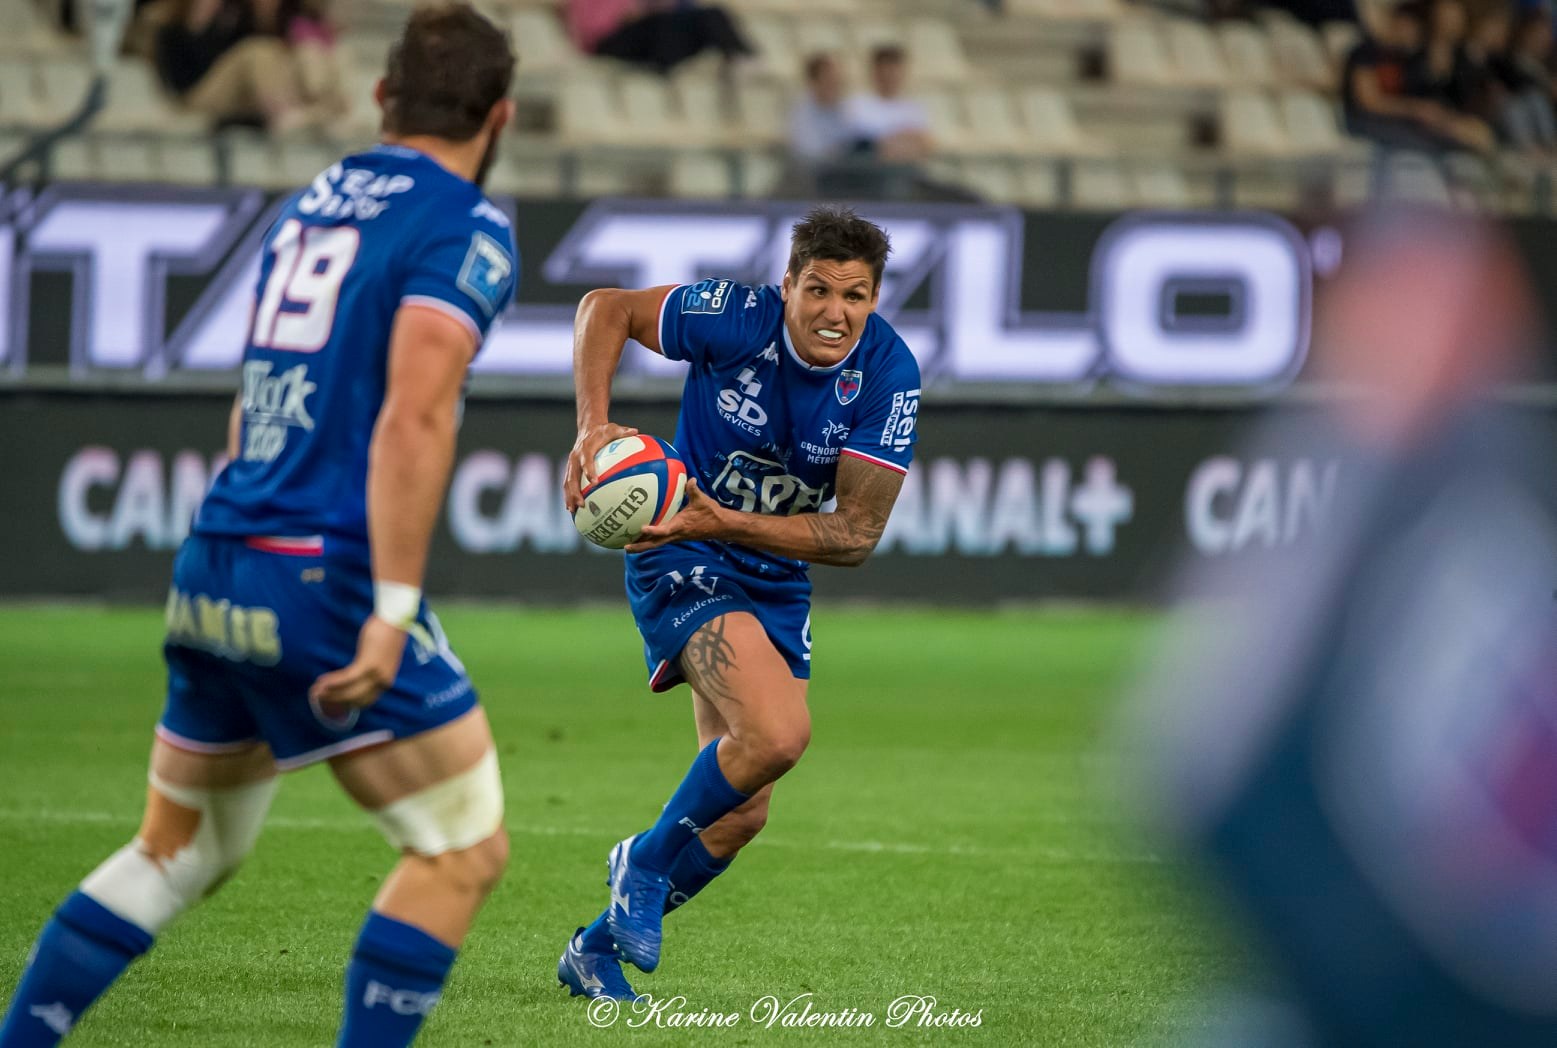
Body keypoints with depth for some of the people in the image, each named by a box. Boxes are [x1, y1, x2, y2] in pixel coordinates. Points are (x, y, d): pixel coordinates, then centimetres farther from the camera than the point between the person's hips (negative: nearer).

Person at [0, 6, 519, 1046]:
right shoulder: (466, 227, -7)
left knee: (178, 851, 21)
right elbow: (413, 419, -19)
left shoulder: (307, 205, 17)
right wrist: (392, 616, -23)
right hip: (326, 581, -8)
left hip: (211, 572, 8)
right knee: (463, 853, 1)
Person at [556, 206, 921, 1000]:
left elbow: (856, 534, -17)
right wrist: (593, 428, -23)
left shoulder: (887, 375, -15)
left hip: (776, 584, 5)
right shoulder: (736, 318, -22)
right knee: (778, 733, -29)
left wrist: (724, 521, -29)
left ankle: (598, 948, 30)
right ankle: (647, 859, -3)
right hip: (682, 563, -5)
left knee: (739, 814, 8)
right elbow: (606, 308, -8)